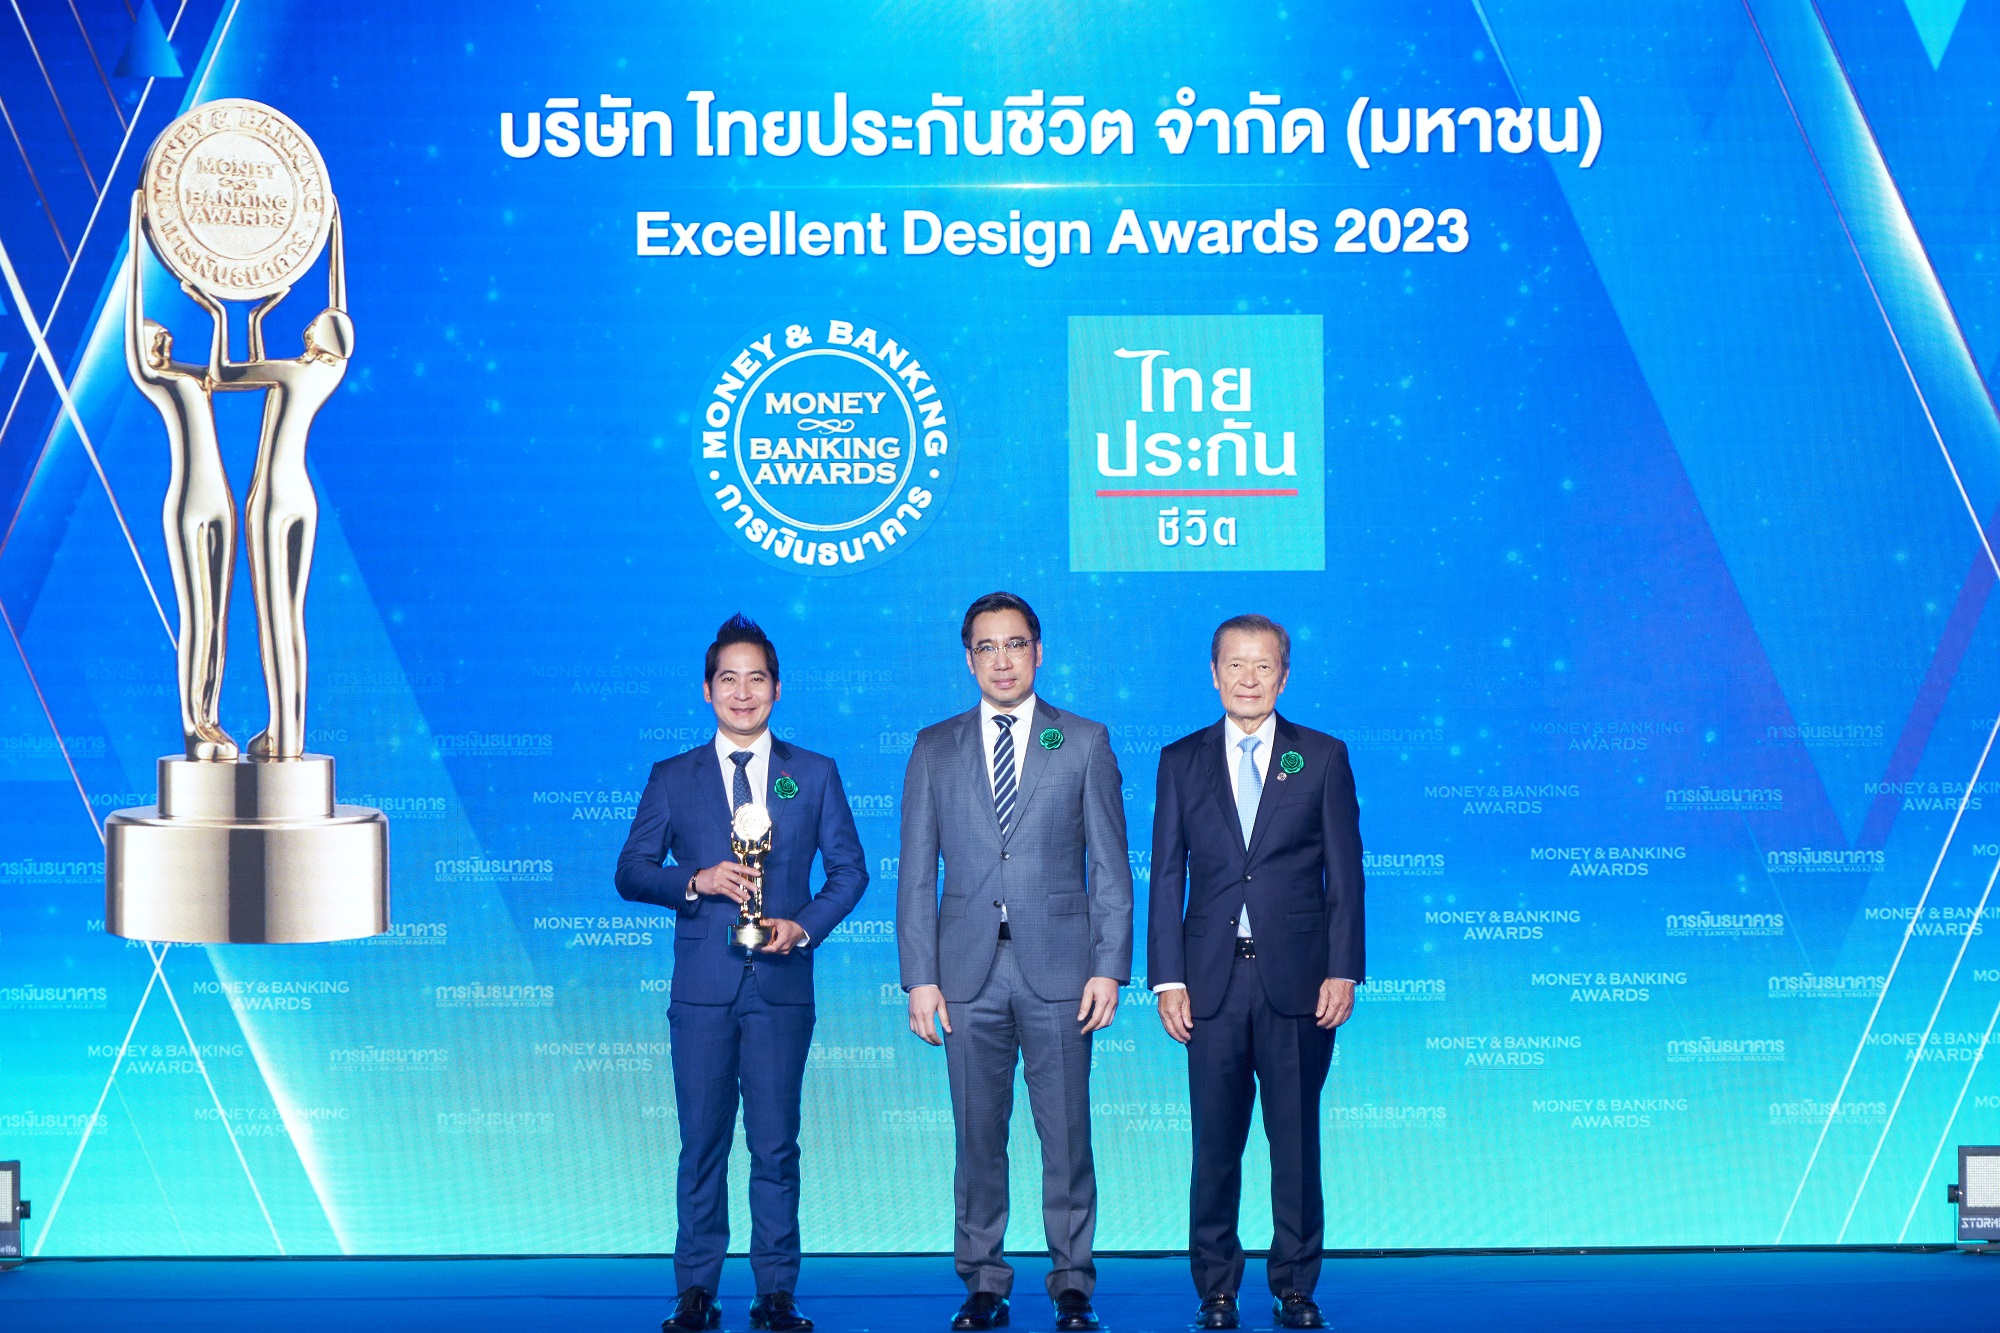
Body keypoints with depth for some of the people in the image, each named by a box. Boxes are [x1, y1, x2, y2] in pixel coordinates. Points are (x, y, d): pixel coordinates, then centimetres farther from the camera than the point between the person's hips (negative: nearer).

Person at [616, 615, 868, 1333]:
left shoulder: (814, 775, 10)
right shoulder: (672, 779, 9)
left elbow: (849, 869, 11)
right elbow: (630, 871, 6)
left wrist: (805, 925, -6)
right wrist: (697, 881, -12)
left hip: (780, 984, 0)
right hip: (702, 985, 0)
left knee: (776, 1145, 1)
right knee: (702, 1143, 2)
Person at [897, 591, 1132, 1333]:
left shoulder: (1085, 743, 6)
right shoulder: (935, 749, 9)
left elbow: (1110, 867, 4)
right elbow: (916, 875, 7)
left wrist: (1110, 967, -4)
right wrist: (919, 977, 0)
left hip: (1057, 968, -1)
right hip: (969, 971, 1)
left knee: (1067, 1137, 1)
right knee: (978, 1138, 6)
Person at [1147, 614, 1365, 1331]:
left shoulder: (1324, 757, 6)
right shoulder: (1181, 761, 8)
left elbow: (1345, 873, 4)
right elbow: (1166, 876, 6)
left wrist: (1342, 972, -4)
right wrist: (1168, 979, -1)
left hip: (1297, 980, -1)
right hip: (1213, 981, 1)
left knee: (1296, 1139, 4)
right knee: (1215, 1143, 4)